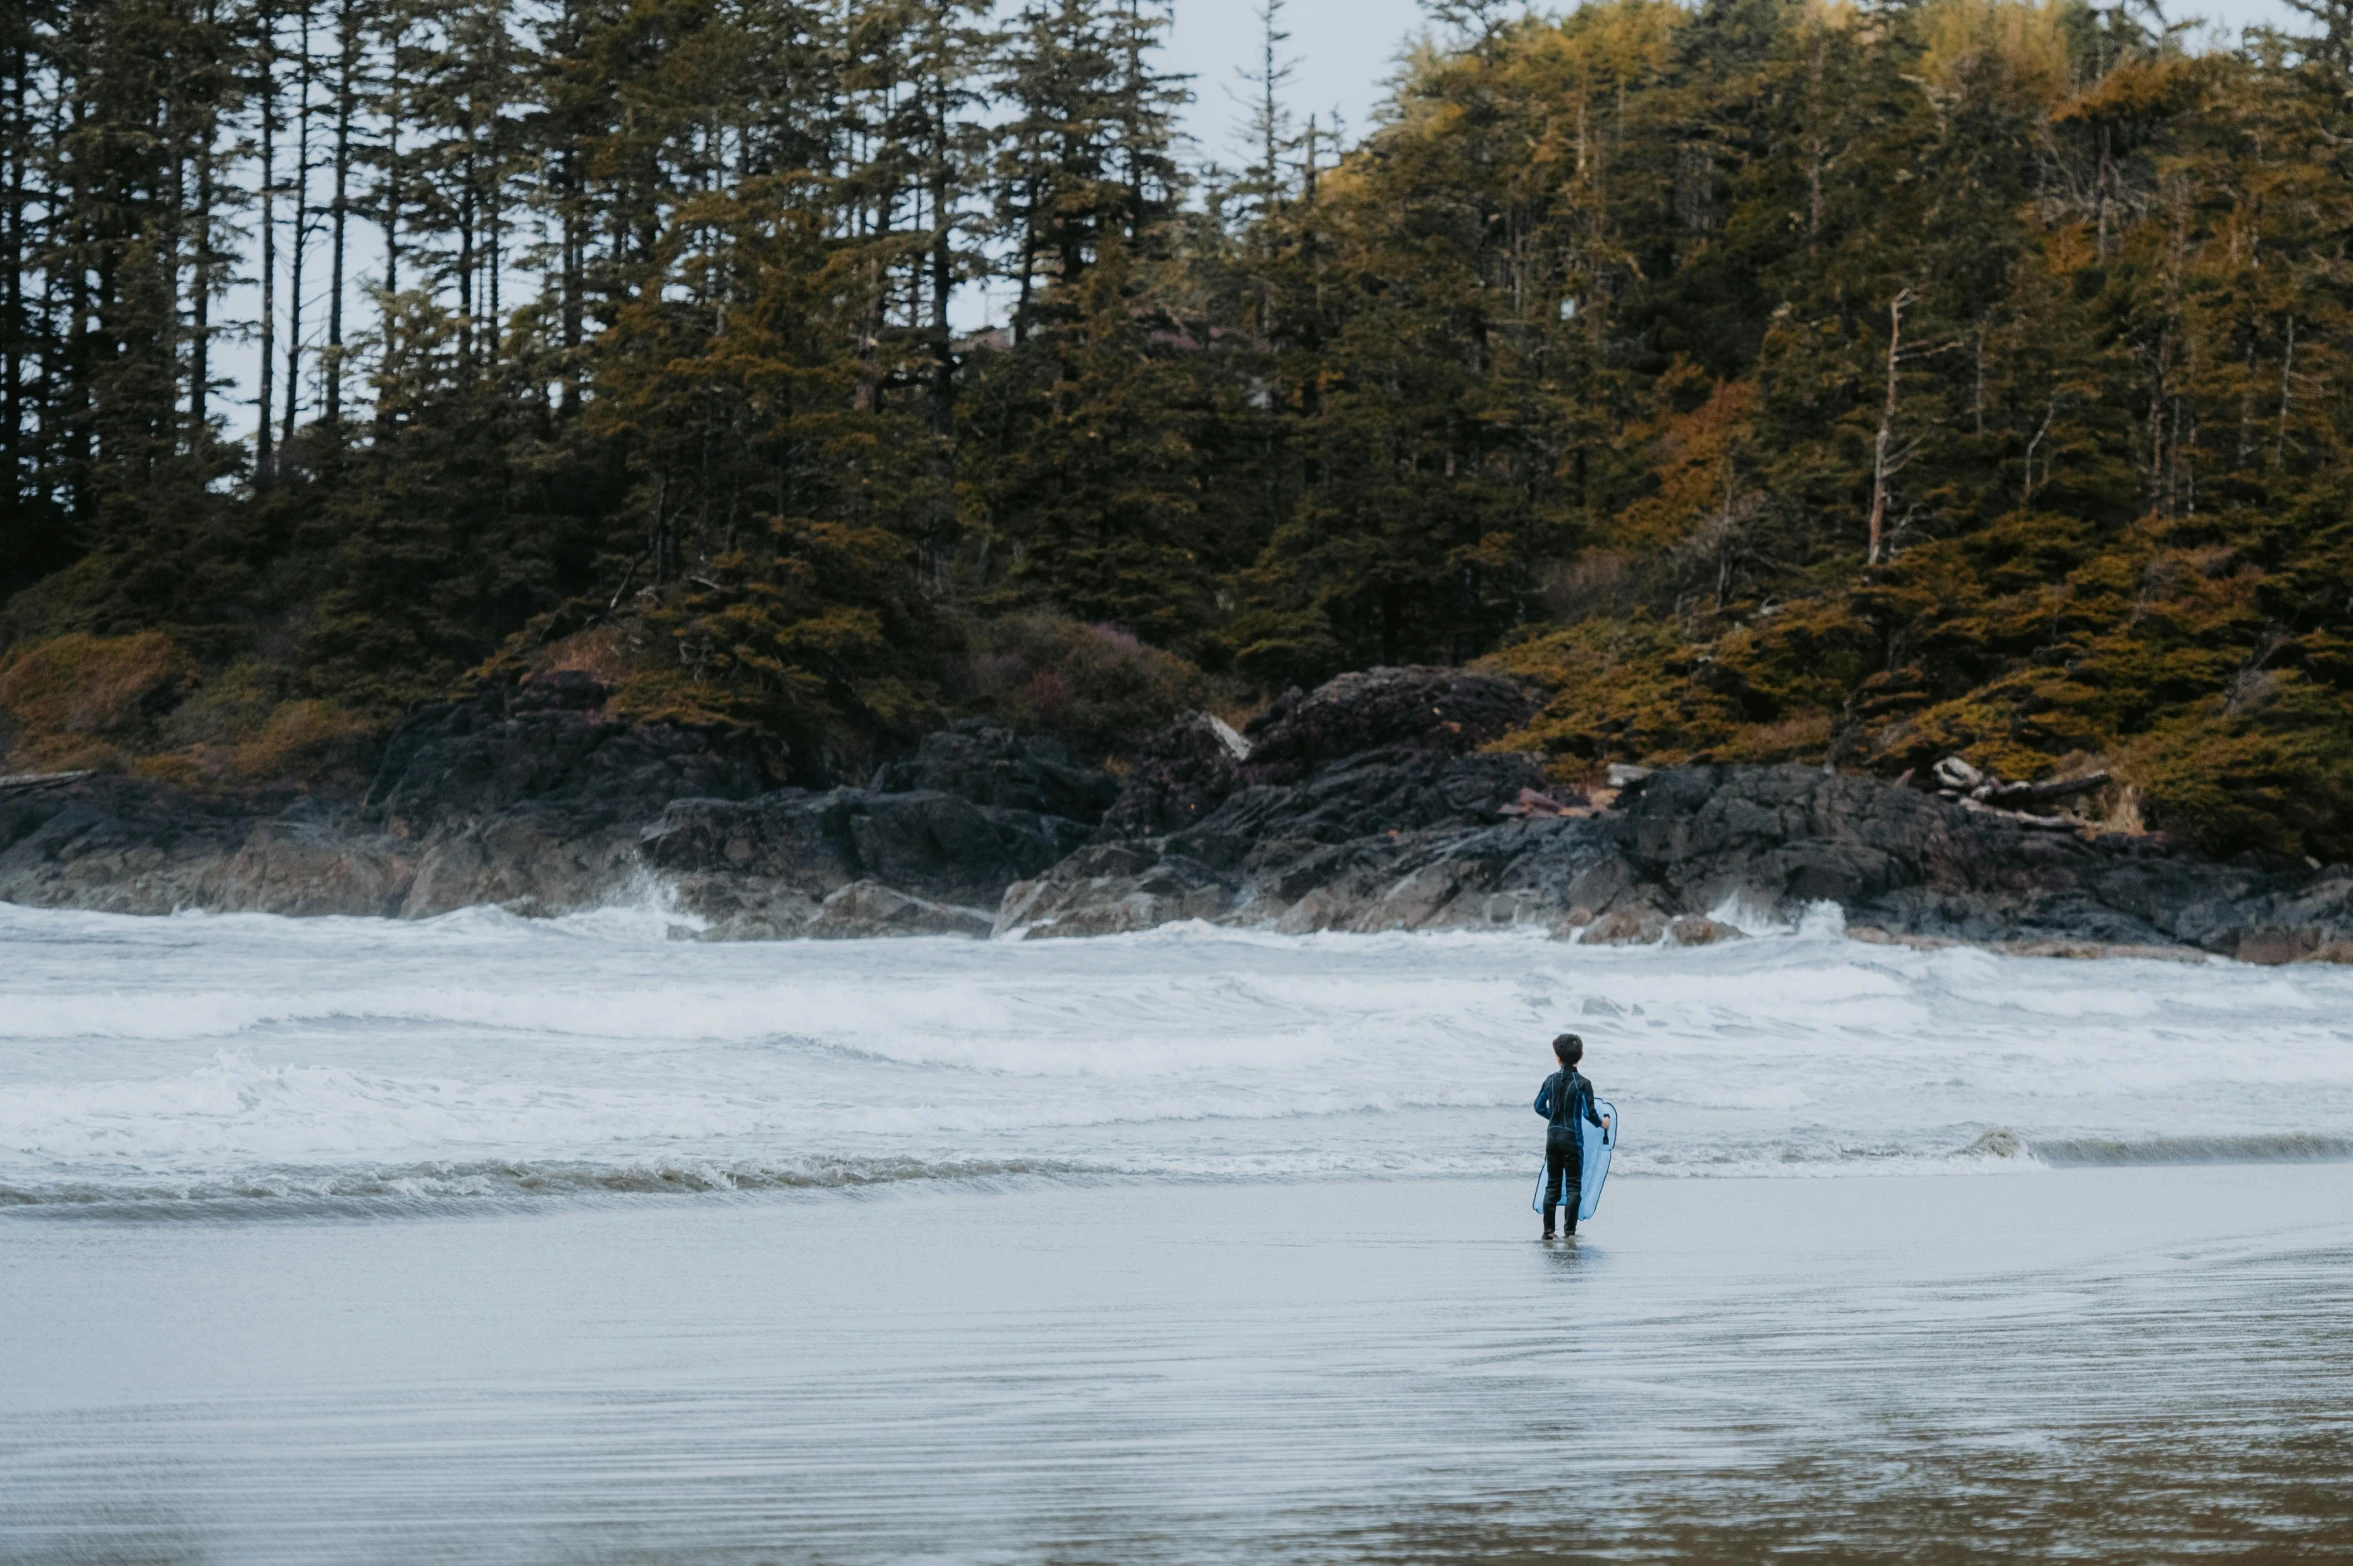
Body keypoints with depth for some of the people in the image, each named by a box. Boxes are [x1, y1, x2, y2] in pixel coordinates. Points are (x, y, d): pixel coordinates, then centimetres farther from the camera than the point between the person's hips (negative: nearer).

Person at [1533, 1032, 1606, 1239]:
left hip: (1552, 1135, 4)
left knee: (1552, 1184, 12)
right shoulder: (1582, 1083, -11)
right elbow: (1588, 1113, -15)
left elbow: (1539, 1107, 12)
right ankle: (1570, 1230, -2)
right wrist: (1601, 1123, 6)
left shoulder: (1551, 1080, 2)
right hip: (1572, 1137, -4)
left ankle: (1548, 1230, 11)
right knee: (1573, 1185, 2)